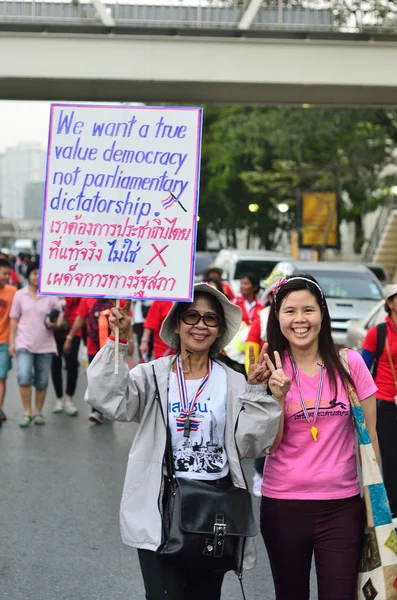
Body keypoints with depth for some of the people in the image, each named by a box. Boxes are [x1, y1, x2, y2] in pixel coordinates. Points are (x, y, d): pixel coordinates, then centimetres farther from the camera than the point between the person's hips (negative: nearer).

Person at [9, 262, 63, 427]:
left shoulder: (51, 296, 2)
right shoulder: (20, 295, 3)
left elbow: (60, 315, 7)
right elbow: (14, 319, 7)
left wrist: (55, 324, -16)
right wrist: (12, 342, 2)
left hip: (45, 345, 1)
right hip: (24, 344, -1)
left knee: (42, 382, 7)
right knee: (24, 377, -18)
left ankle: (38, 412, 23)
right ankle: (27, 412, -5)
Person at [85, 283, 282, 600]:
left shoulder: (233, 383, 4)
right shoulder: (152, 376, 0)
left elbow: (251, 445, -3)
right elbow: (108, 399, -18)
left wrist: (256, 391, -11)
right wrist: (118, 342, -23)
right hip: (162, 506, -2)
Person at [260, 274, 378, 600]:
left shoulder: (349, 364, -4)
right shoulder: (270, 370, -3)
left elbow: (369, 435, 3)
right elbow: (269, 445, -6)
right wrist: (278, 395, -20)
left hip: (342, 504, -1)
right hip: (283, 504, 1)